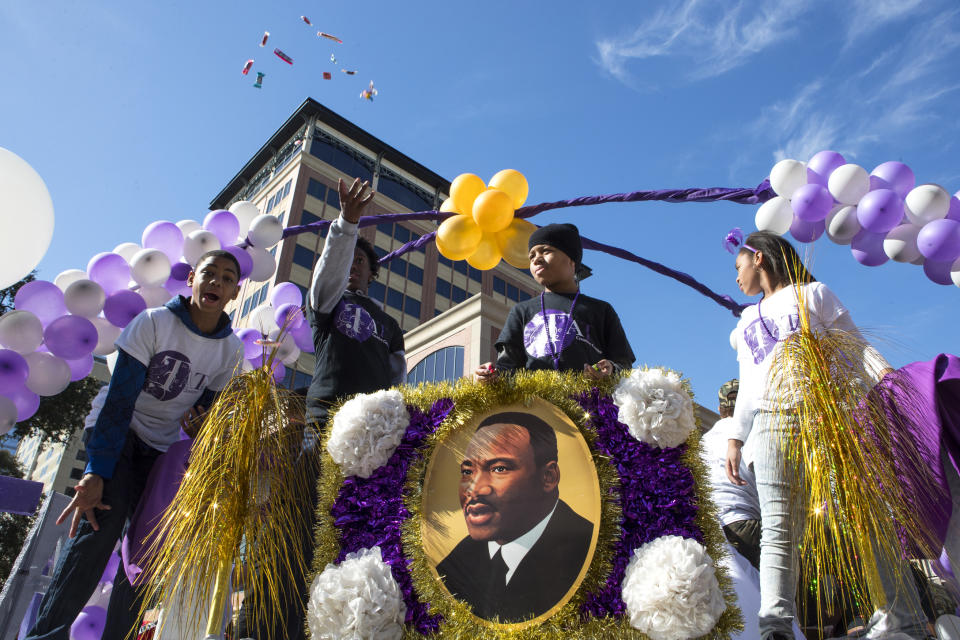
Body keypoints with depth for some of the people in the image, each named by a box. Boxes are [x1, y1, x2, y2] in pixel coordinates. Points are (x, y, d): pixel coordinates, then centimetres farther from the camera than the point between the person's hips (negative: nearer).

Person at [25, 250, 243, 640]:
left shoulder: (232, 349, -5)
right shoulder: (154, 322, -16)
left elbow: (207, 411, 2)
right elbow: (119, 399, -19)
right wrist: (97, 470, -24)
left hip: (164, 447, 4)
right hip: (118, 433, -4)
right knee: (100, 525, -23)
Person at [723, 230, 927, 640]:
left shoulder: (812, 293, 19)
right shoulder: (747, 320, 31)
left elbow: (851, 340, 7)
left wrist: (882, 371, -13)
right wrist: (735, 437, 16)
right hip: (772, 421, 3)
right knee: (778, 527, -11)